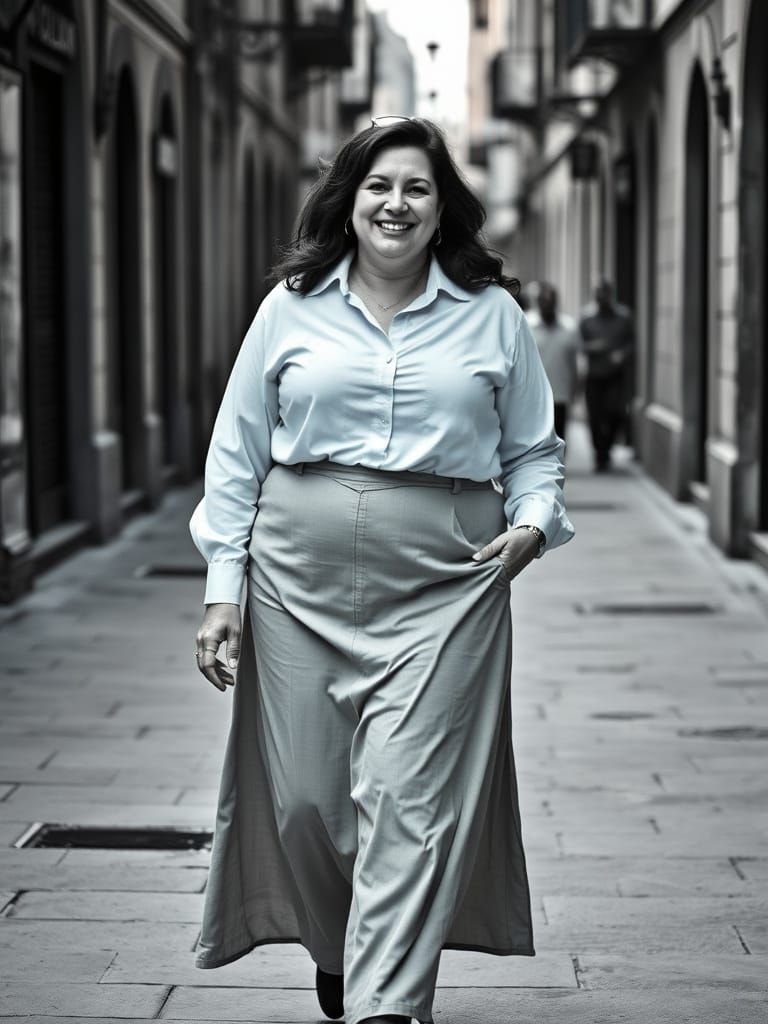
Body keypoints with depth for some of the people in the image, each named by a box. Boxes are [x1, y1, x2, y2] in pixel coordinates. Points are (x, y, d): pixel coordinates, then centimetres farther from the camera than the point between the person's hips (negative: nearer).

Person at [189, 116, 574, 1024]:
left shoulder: (491, 314, 9)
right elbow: (236, 454, 9)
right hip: (302, 581, 1)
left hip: (444, 585, -1)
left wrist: (532, 523, -7)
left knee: (409, 801, -9)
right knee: (306, 794, 5)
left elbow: (534, 450, 14)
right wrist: (221, 588, 3)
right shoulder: (291, 308, 8)